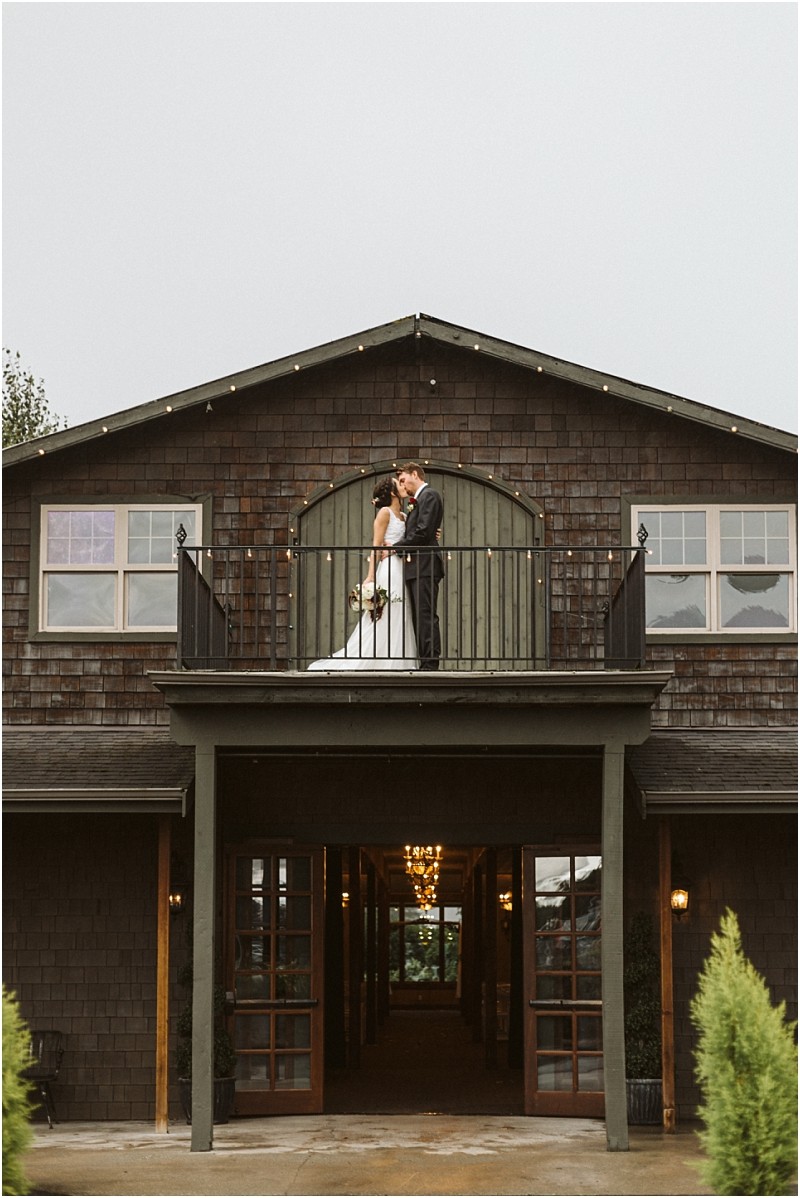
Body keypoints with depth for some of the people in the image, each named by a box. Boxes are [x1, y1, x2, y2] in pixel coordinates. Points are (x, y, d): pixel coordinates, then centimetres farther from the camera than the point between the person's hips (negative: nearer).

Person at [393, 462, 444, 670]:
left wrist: (397, 547, -9)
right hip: (416, 568, 10)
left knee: (426, 616, -13)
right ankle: (425, 664, 9)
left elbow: (423, 532, -15)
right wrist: (398, 547, 8)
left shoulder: (429, 495, -6)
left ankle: (430, 665, -16)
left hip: (425, 566, -10)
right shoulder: (416, 501, 24)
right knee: (419, 618, 8)